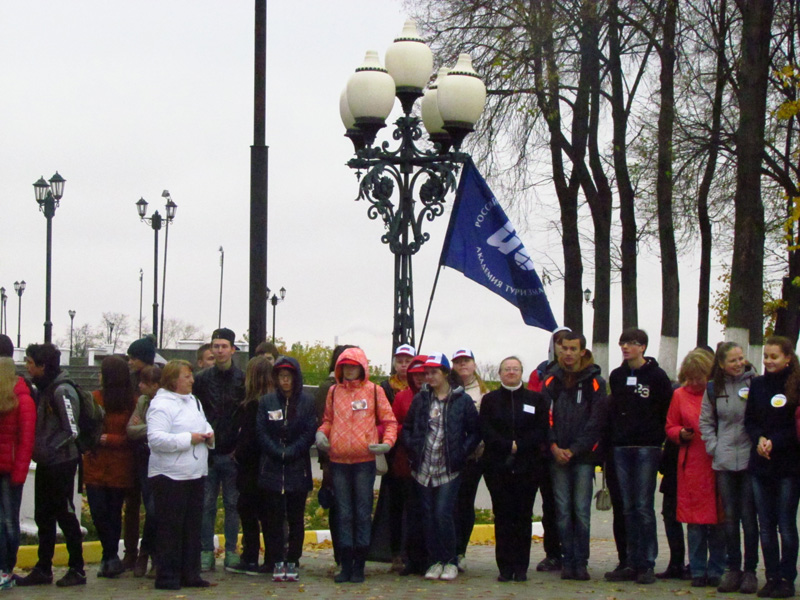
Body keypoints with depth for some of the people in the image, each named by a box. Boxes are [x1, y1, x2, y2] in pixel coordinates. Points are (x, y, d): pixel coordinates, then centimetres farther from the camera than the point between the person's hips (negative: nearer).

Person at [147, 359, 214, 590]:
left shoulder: (194, 401, 16)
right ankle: (166, 576, 3)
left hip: (196, 474, 9)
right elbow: (156, 439, -22)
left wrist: (208, 434, 6)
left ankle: (190, 574, 18)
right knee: (170, 527, -3)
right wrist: (188, 439, -21)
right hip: (170, 476, -8)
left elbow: (203, 423, 30)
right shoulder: (162, 405, -12)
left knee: (192, 526, 11)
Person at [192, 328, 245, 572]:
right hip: (207, 452, 1)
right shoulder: (202, 379, 5)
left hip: (232, 453, -1)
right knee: (207, 504, 3)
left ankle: (231, 552, 10)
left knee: (232, 504, 5)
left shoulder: (243, 379, 3)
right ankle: (206, 552, 7)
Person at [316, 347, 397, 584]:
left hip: (364, 460, -2)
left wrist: (387, 443, -11)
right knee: (344, 515, 5)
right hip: (338, 461, 3)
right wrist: (321, 433, 0)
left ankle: (359, 566, 6)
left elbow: (389, 420, 5)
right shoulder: (334, 391, 11)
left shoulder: (374, 391, 3)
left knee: (362, 514, 0)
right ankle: (345, 566, 9)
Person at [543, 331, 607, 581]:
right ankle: (567, 560, 6)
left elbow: (595, 422, -3)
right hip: (557, 455, 2)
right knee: (563, 509, 2)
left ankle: (580, 561, 1)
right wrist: (554, 447, -7)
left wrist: (573, 450, -8)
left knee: (581, 509, -4)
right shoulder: (552, 380, 9)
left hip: (583, 456, -2)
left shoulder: (594, 382, 2)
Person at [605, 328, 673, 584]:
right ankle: (633, 563, 9)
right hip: (621, 448, 5)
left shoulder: (657, 375, -2)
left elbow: (667, 410, -1)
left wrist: (657, 438, -4)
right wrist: (614, 437, 10)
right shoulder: (616, 376, 13)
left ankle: (647, 564, -3)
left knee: (644, 507, -7)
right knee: (628, 508, 5)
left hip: (647, 448, -5)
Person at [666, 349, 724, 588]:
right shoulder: (680, 395, 10)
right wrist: (681, 434, -5)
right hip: (691, 467, 2)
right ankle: (698, 571, 11)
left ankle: (716, 570, 10)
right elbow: (670, 427, 16)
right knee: (695, 522, 3)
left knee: (718, 521, 1)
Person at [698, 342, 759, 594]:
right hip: (724, 461, 3)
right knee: (730, 517, 7)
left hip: (750, 459, -3)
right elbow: (706, 422, 15)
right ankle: (733, 570, 14)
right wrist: (713, 446, 4)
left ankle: (750, 571, 7)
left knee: (749, 517, -1)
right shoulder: (713, 388, 8)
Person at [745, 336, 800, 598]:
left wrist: (774, 442, -17)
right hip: (760, 463, 4)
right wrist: (759, 439, -10)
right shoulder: (757, 384, 8)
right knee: (766, 526, 7)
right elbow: (749, 420, 9)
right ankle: (771, 577, 13)